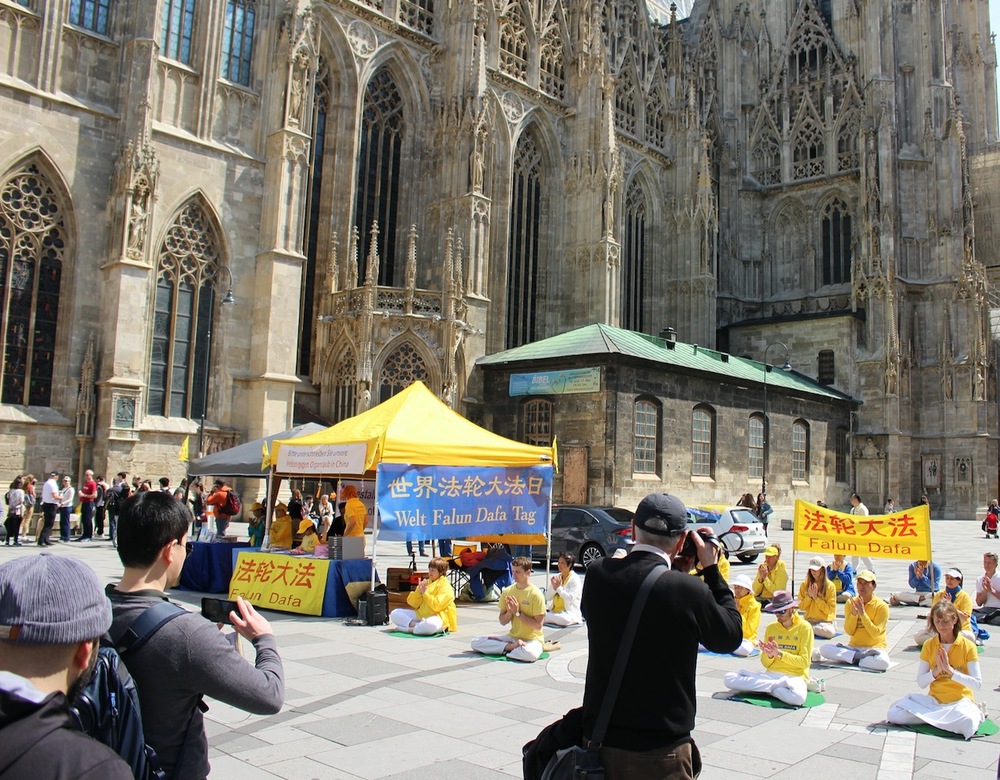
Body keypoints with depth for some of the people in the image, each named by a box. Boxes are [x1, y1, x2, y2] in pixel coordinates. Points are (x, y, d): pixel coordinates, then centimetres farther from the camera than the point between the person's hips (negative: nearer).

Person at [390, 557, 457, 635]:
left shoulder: (445, 587, -7)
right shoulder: (426, 582, 13)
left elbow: (437, 606, -23)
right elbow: (412, 603, 8)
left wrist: (425, 593, -16)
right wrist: (419, 591, -10)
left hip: (438, 617, -7)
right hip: (420, 614, 8)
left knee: (431, 624, -44)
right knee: (394, 613, -2)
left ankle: (409, 629, -22)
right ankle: (415, 624, -21)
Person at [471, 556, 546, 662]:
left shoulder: (536, 594, -12)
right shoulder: (507, 591, 3)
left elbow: (538, 625, -15)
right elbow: (502, 621, 5)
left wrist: (518, 612, -17)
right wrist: (510, 612, -15)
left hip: (532, 639, -5)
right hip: (513, 636, 5)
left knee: (529, 654, -41)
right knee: (475, 642, -11)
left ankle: (507, 648, -12)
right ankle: (513, 647, -14)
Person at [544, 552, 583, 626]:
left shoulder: (575, 579, -7)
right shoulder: (557, 577, 11)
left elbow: (570, 598, -19)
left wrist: (558, 587, -13)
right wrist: (554, 587, -8)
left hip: (570, 613, -3)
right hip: (554, 611, 3)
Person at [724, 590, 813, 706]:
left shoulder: (804, 627, 0)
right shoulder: (771, 628, 11)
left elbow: (805, 662, -6)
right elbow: (766, 663, 10)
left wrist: (779, 654, -16)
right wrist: (769, 655, -13)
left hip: (794, 676, -5)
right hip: (771, 674, 5)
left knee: (798, 697, -43)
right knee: (728, 678, -18)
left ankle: (768, 688, -13)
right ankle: (781, 685, -14)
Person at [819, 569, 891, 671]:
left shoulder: (881, 606, -6)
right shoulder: (850, 603, 4)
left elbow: (875, 634, -13)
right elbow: (849, 632, -1)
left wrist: (863, 613, -20)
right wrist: (854, 614, -16)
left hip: (874, 648, -3)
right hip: (854, 647, 4)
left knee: (883, 662, -39)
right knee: (824, 648, -21)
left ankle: (854, 659, -17)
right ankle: (860, 657, -20)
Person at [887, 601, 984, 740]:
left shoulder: (968, 646, -3)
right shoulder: (929, 645, 6)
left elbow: (977, 684, -11)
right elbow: (921, 682, 3)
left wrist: (950, 670, -20)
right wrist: (936, 670, -14)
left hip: (959, 700, -3)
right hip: (934, 700, 4)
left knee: (968, 724, -40)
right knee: (893, 714, -21)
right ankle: (949, 717, -7)